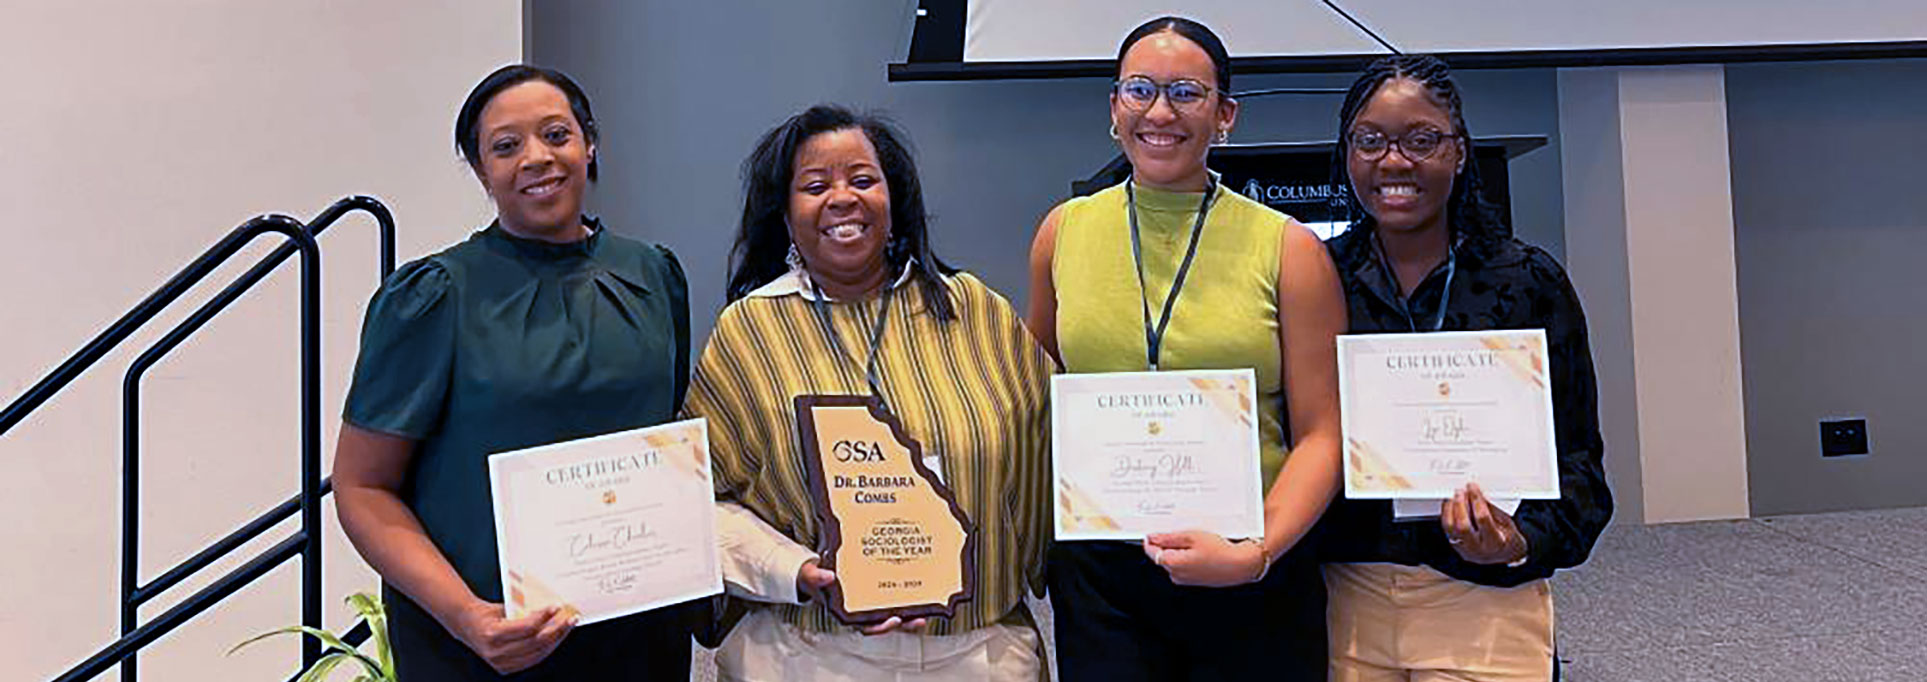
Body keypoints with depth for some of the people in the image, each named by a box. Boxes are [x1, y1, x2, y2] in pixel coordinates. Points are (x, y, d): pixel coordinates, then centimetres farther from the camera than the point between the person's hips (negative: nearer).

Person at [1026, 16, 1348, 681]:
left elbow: (1320, 433, -3)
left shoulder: (1288, 248, -3)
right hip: (1096, 577, 1)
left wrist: (1258, 551, -17)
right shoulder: (1064, 231, 3)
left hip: (1253, 582, -1)